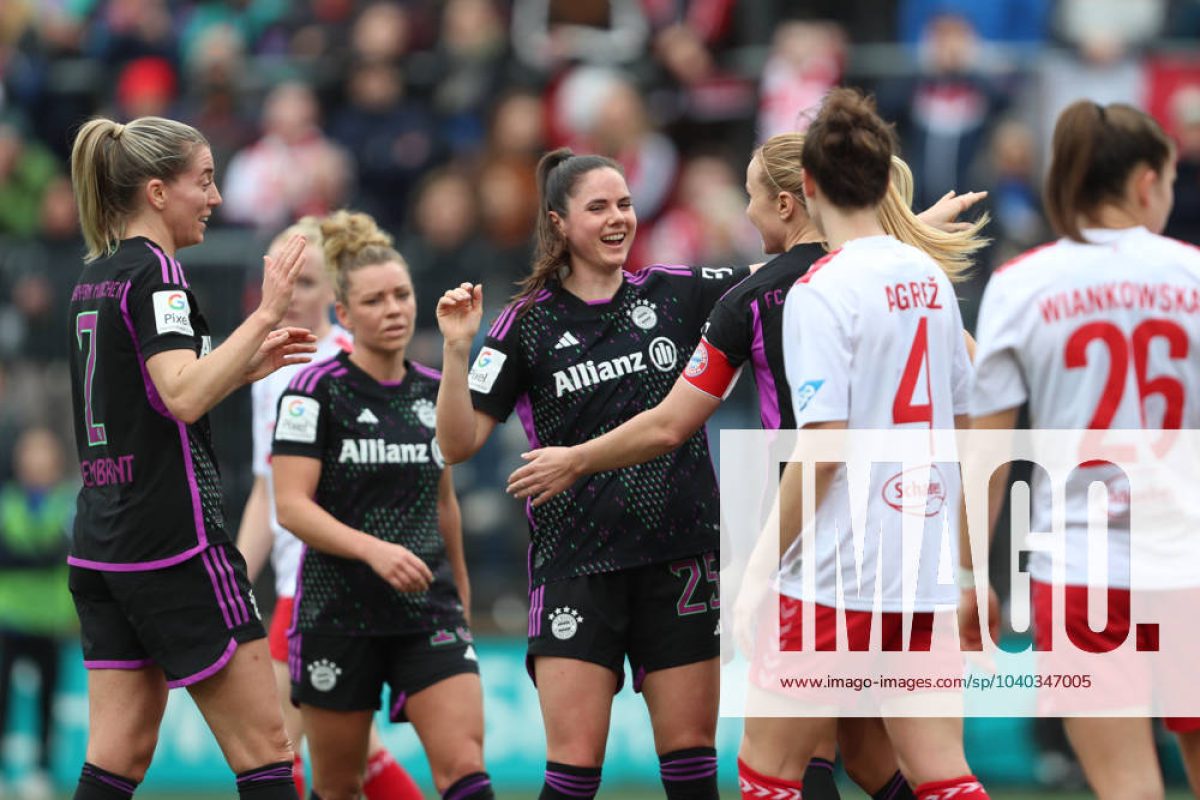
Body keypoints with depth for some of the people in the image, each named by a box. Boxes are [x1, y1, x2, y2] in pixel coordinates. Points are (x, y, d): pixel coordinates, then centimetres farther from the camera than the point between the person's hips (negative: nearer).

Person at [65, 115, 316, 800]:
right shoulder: (153, 270, -11)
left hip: (101, 543, 9)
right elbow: (184, 397, -25)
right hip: (174, 539, -9)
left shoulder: (95, 278, 16)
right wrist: (265, 316, -22)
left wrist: (246, 366, 19)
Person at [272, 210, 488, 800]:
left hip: (428, 614, 3)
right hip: (337, 613, -3)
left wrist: (461, 593, 27)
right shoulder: (314, 390, -7)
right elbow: (290, 506, -15)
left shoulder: (434, 391, 8)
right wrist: (374, 549, -27)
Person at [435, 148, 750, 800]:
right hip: (576, 567, -2)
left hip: (681, 559, 2)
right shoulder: (527, 323, 1)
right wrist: (457, 351, -15)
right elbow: (458, 445, -2)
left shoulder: (676, 293, 7)